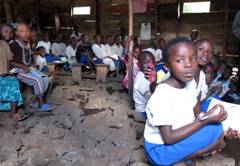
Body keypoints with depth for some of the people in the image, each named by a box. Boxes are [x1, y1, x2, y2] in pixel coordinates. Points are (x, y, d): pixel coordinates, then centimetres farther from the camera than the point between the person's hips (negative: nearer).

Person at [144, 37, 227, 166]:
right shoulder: (162, 94, -26)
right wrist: (205, 120, -24)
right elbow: (168, 138, -24)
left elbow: (192, 121, 1)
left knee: (216, 124, -2)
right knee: (216, 131, -19)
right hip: (160, 150, -8)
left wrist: (212, 117, -17)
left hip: (179, 138, 8)